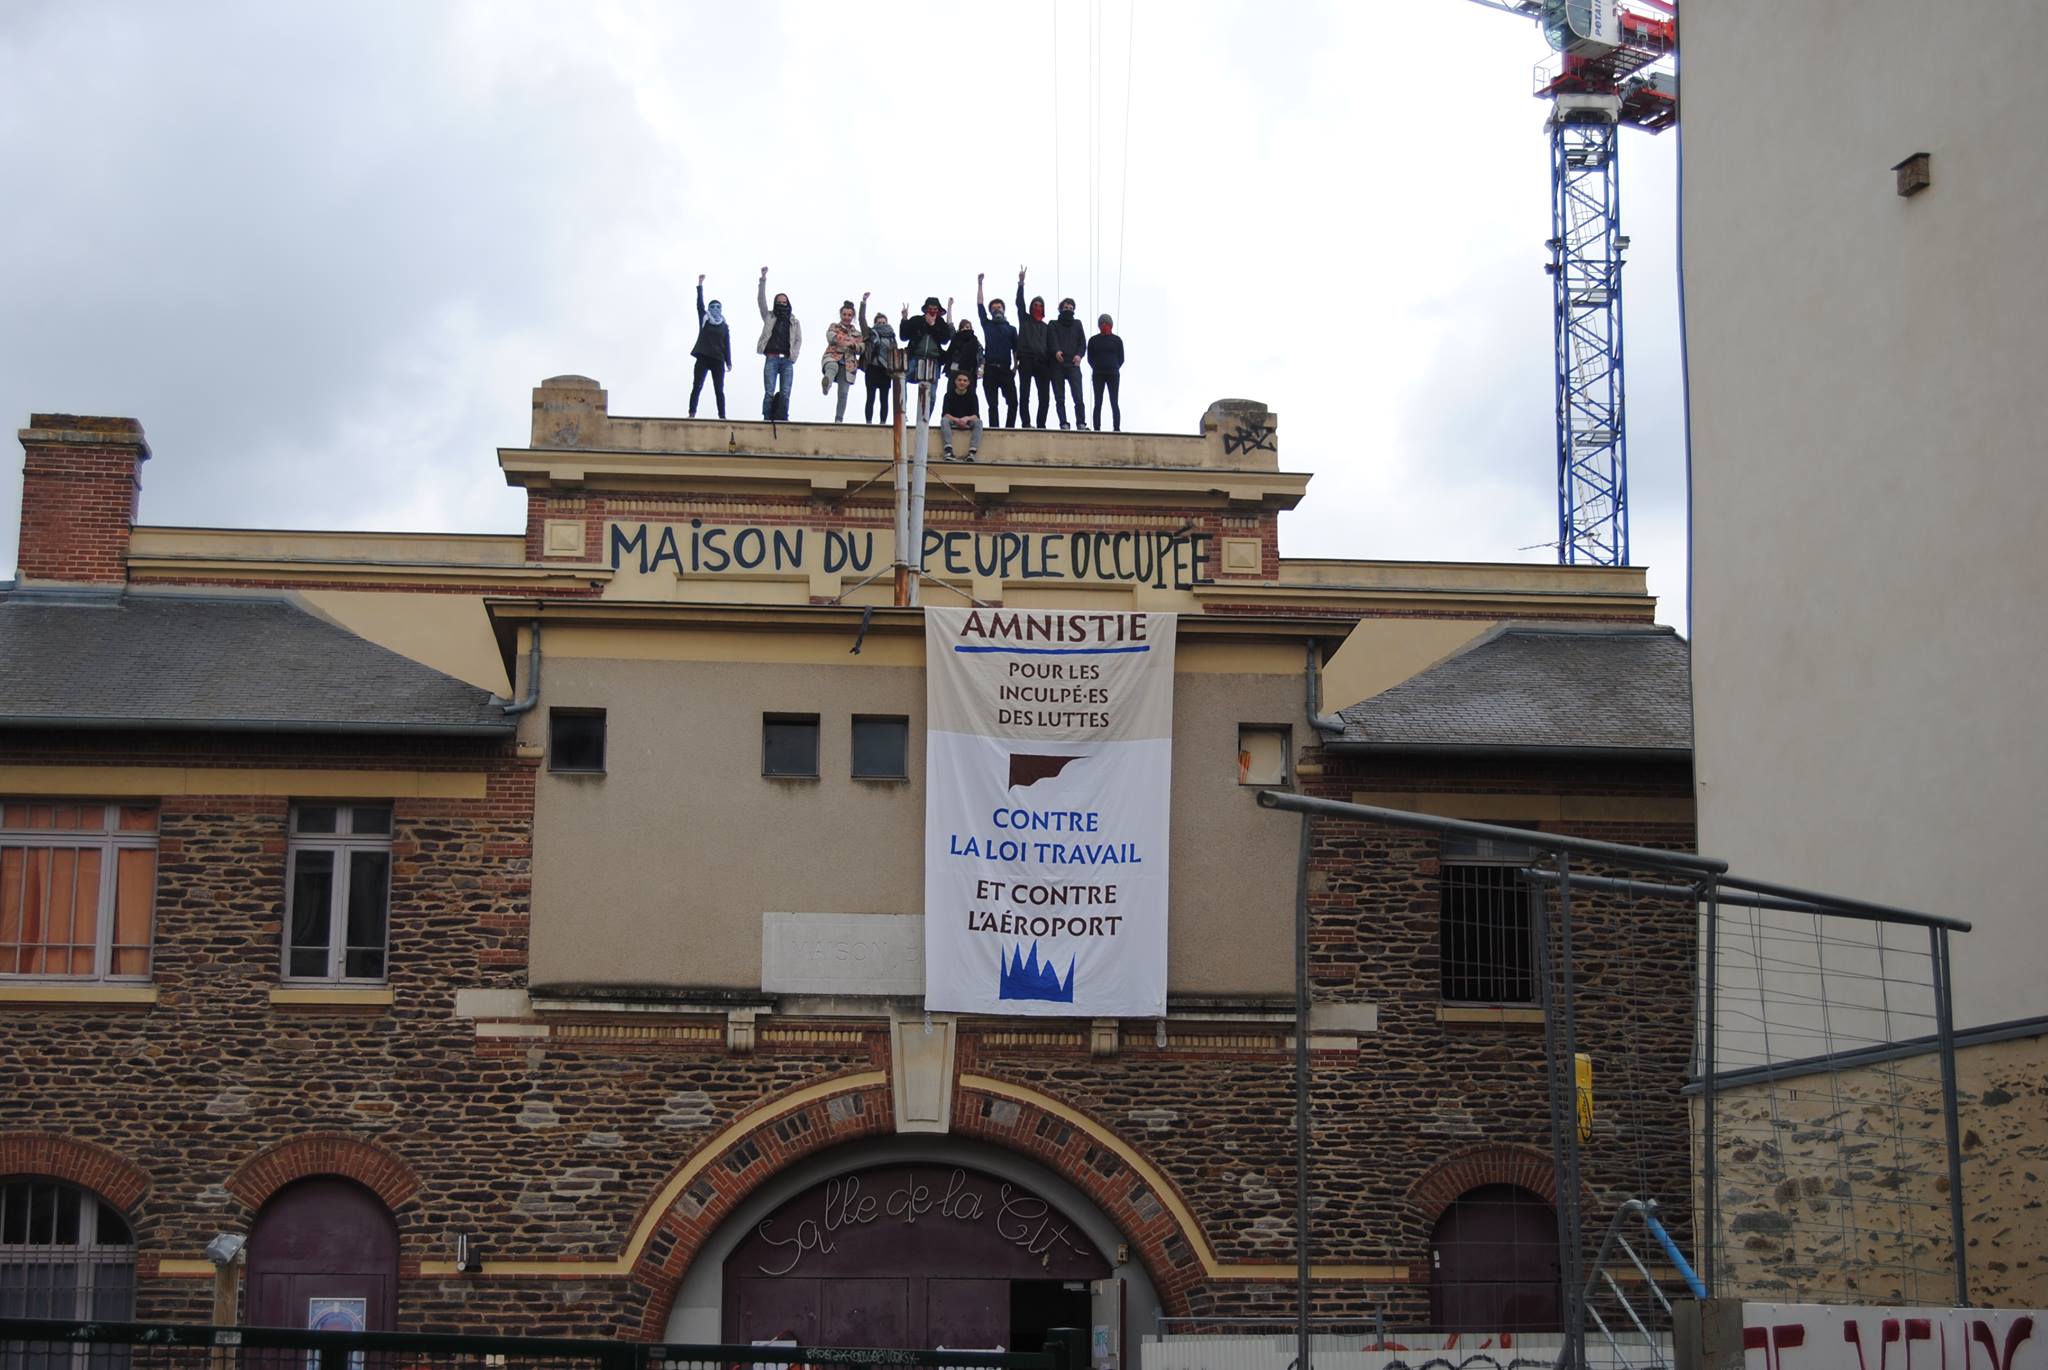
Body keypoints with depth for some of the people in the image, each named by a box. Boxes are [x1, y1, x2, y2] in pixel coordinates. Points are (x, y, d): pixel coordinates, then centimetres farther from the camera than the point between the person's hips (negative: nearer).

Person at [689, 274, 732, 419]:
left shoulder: (724, 327, 11)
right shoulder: (704, 320, 8)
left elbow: (727, 346, 10)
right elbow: (699, 304, -2)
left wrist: (729, 363, 3)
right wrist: (700, 286, -10)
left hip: (718, 360, 1)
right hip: (703, 358, -1)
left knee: (719, 390, -1)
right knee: (697, 387, -8)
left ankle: (722, 416, -3)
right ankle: (692, 414, -10)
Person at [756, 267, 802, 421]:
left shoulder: (794, 322, 17)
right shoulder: (769, 317, 13)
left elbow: (798, 340, 12)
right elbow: (761, 300, 3)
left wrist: (792, 356, -4)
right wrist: (763, 279, -6)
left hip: (787, 360, 2)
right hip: (771, 358, -2)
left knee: (785, 394, -5)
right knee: (769, 393, -8)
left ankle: (782, 419, -6)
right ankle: (767, 419, -10)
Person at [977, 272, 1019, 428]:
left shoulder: (1011, 328, 16)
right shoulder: (987, 325, 14)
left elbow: (1015, 349, 13)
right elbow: (980, 305, 10)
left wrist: (1015, 366, 2)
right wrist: (979, 284, 8)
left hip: (1006, 369, 1)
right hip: (990, 369, -1)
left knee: (1013, 402, -9)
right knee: (992, 404, -2)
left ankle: (1009, 429, -4)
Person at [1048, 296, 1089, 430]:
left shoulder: (1077, 324, 19)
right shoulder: (1053, 325, 14)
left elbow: (1083, 342, 11)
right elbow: (1052, 340, -3)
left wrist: (1079, 355, -9)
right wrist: (1056, 351, -24)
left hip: (1073, 364, 0)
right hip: (1057, 364, 0)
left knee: (1078, 396, -13)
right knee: (1059, 398, -1)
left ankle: (1081, 423, -14)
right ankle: (1063, 423, 0)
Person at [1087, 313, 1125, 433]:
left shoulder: (1117, 340, 6)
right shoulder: (1093, 340, 7)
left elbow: (1121, 359, 8)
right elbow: (1090, 358, 9)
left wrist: (1114, 368, 0)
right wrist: (1097, 368, 1)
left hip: (1113, 374, -1)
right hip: (1098, 375, 1)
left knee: (1114, 402, -4)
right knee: (1098, 403, 1)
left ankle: (1117, 428, -7)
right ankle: (1097, 429, -1)